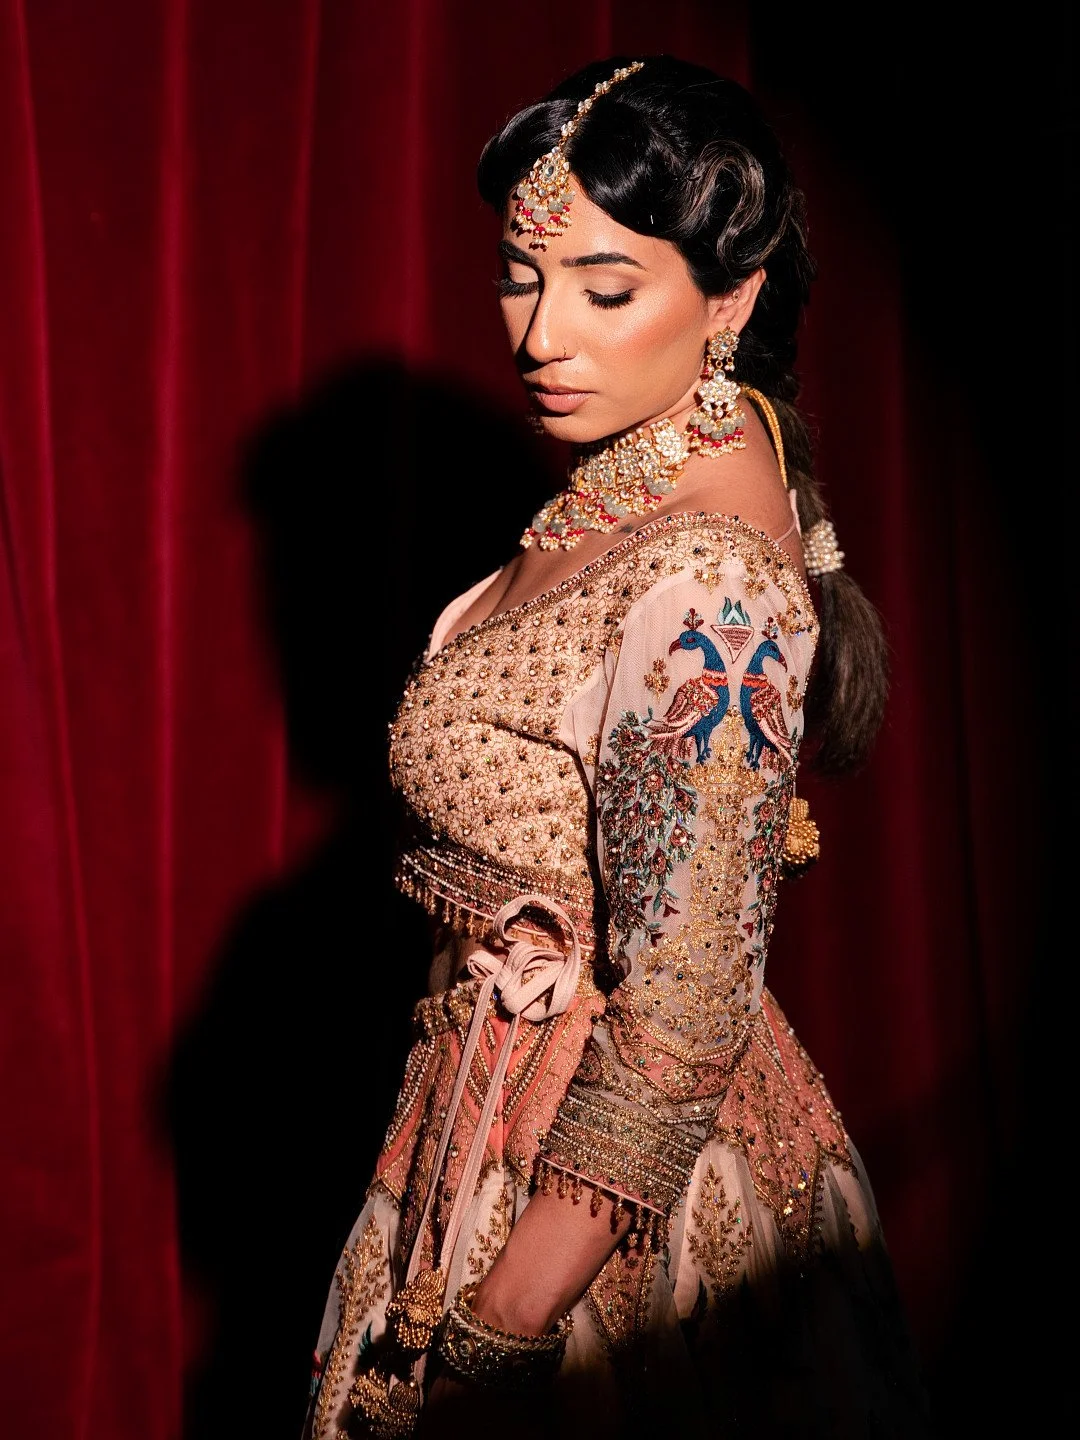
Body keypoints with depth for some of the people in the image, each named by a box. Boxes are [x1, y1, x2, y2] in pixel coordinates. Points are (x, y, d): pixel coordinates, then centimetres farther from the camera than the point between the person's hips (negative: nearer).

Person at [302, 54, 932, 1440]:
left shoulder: (701, 587, -28)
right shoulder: (690, 452, -1)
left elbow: (681, 1030, -27)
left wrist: (499, 1327, -20)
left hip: (601, 1163, -9)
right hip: (511, 1083, 9)